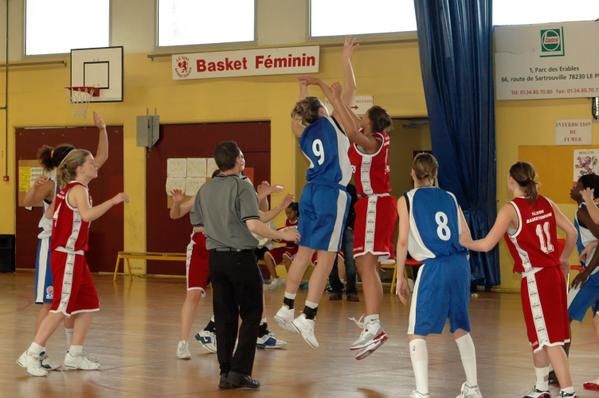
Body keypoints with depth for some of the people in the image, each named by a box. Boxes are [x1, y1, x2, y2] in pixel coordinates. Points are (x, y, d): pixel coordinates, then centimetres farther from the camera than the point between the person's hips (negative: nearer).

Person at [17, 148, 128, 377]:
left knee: (89, 305, 10)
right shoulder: (77, 190, -15)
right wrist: (113, 200, -32)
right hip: (67, 257, -10)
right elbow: (87, 214, -35)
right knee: (61, 308, -8)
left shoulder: (74, 188, 13)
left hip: (75, 257, 10)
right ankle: (31, 355, -5)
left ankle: (74, 356, 14)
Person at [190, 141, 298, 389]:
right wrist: (282, 235, -10)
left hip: (215, 257, 6)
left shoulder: (205, 189, 8)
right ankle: (240, 371, -4)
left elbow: (197, 224, 13)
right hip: (240, 256, -6)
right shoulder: (242, 187, -10)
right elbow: (253, 224, -20)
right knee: (251, 314, 3)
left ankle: (226, 372, 9)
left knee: (224, 316, 10)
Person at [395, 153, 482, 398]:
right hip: (460, 264, 5)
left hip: (434, 267, -5)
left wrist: (400, 278, 5)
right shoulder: (450, 198, 14)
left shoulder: (407, 200, 3)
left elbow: (403, 241, -2)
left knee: (417, 333, 2)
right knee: (460, 328, 21)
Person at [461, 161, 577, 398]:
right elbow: (572, 233, 8)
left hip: (536, 279, -7)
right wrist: (563, 259, 23)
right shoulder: (546, 204, 6)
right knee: (538, 337, 19)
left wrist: (463, 242, 1)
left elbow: (487, 245, -15)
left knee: (549, 339, -4)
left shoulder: (510, 210, -12)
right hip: (554, 274, 7)